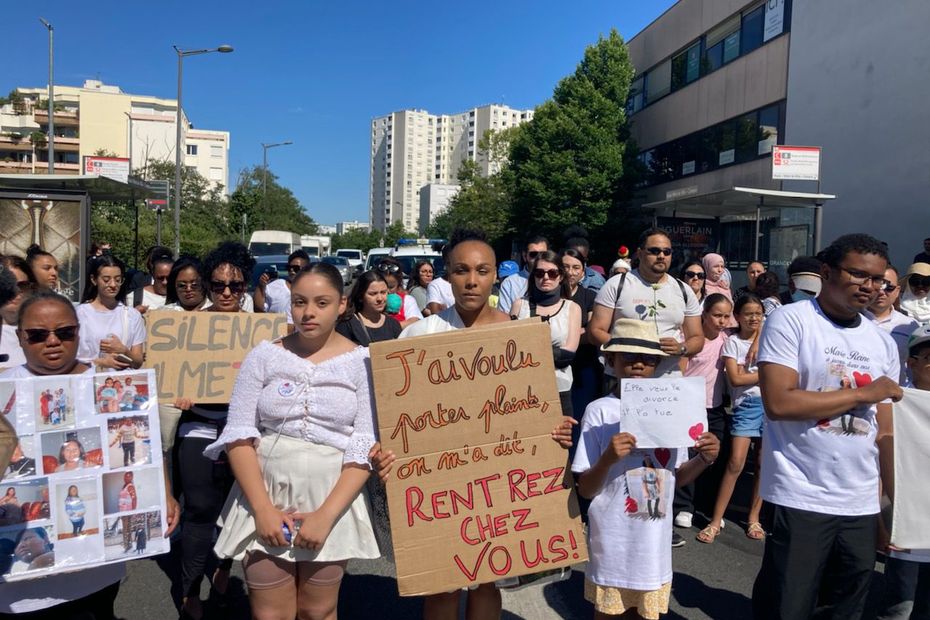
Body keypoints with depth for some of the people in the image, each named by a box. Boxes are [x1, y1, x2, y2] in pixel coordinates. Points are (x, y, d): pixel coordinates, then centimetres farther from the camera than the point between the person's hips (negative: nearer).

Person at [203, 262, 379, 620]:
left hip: (332, 502, -1)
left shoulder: (361, 362, -3)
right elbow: (239, 434, -2)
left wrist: (326, 515, -15)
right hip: (266, 499, 1)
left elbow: (365, 447, -7)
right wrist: (263, 508, -11)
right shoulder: (264, 356, 1)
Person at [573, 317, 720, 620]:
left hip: (655, 542, 4)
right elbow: (585, 490, -10)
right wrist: (608, 459, -28)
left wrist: (704, 459, -6)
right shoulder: (600, 411, -12)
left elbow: (676, 477, 12)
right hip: (614, 544, -4)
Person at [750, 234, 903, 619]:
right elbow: (778, 403, -18)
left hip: (863, 505, 6)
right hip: (800, 501, -6)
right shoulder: (790, 320, -7)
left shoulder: (883, 342, 11)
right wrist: (864, 393, -9)